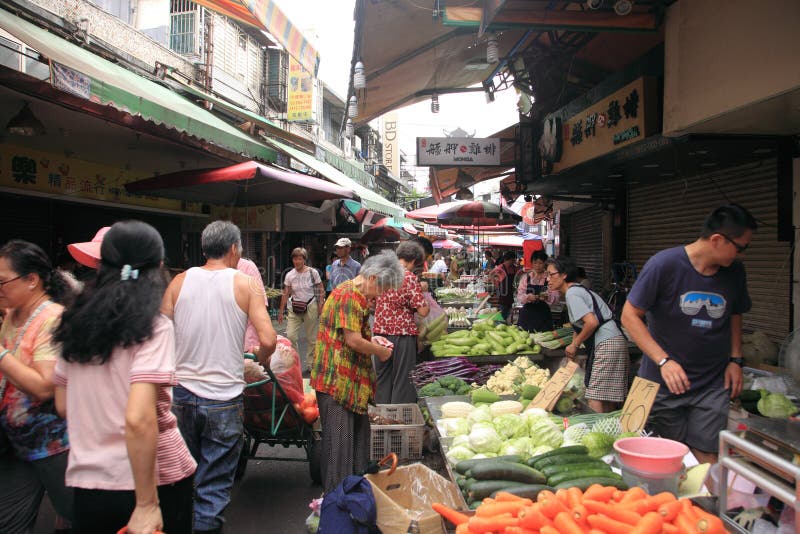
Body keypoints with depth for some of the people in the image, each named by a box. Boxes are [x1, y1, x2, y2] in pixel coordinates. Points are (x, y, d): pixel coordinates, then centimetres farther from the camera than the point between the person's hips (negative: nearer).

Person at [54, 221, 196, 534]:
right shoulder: (153, 328, -16)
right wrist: (147, 504, -20)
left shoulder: (76, 324, 1)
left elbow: (63, 407, 10)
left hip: (85, 482, 5)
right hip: (154, 480, -4)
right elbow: (138, 419, -24)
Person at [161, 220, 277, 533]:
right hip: (223, 399, -3)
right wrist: (262, 359, 7)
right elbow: (267, 340, -15)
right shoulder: (244, 284, -7)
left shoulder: (179, 281, 1)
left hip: (180, 393, 4)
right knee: (215, 483, 9)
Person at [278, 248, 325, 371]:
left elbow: (321, 292, 0)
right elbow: (285, 294, 6)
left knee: (311, 338, 5)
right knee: (290, 335, -8)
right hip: (295, 307, 2)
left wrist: (320, 308, -6)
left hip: (310, 307, -2)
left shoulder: (313, 273, -5)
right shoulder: (289, 275, 2)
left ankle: (310, 363, 20)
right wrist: (281, 311, 5)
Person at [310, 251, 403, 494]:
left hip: (352, 378, 11)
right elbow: (353, 340, -23)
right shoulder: (348, 295, -19)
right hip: (336, 377, -11)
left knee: (359, 430, 17)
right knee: (339, 437, -2)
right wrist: (380, 351, -8)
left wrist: (374, 341, 11)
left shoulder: (358, 296, 15)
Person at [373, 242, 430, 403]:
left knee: (382, 379, 16)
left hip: (381, 331, 6)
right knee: (403, 380, 6)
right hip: (403, 334, -5)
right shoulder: (409, 277, -12)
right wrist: (428, 305, 6)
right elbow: (422, 311, -15)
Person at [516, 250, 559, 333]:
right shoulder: (525, 277, 5)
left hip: (543, 317, -1)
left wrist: (547, 297, -23)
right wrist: (527, 297, -21)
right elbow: (519, 297, -1)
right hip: (527, 315, 1)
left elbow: (556, 298, -2)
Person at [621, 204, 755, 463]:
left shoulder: (735, 271, 3)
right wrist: (664, 361, -20)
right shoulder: (665, 264, -14)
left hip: (713, 385, 4)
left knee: (707, 458, -2)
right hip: (663, 382, -3)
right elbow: (629, 316, -13)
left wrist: (735, 360, 8)